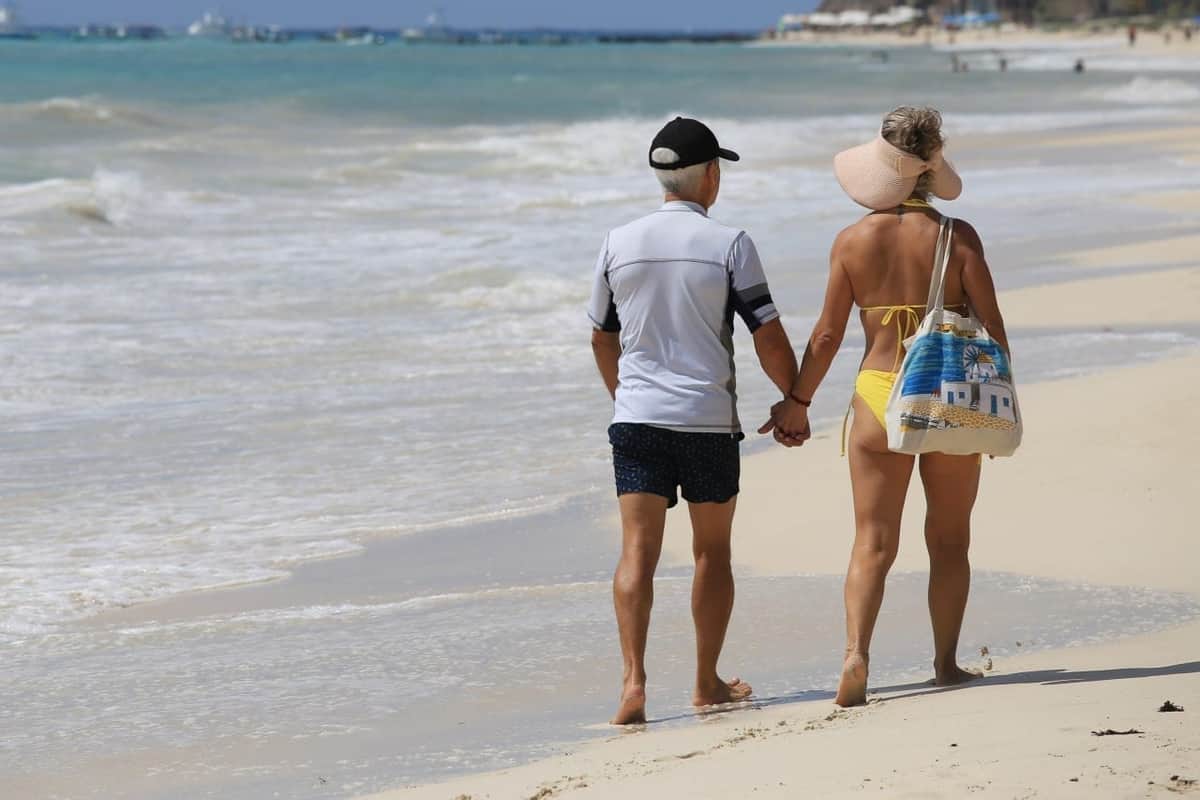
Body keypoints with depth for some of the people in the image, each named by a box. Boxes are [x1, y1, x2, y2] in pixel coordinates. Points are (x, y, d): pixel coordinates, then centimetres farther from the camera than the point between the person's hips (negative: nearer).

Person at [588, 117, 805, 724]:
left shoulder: (619, 243, 4)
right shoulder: (728, 243, -6)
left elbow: (602, 338, 15)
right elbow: (769, 338, -6)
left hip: (636, 417, 2)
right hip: (709, 421, -2)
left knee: (637, 551, -3)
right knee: (712, 550, 12)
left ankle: (633, 680, -18)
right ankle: (708, 683, 20)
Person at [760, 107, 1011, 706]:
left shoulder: (853, 241, -4)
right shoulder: (958, 237, -7)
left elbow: (827, 335, 0)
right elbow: (992, 326, -5)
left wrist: (797, 403, 12)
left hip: (879, 396, 0)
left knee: (873, 543, 5)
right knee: (949, 539, 14)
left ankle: (856, 653, -14)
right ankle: (946, 662, 20)